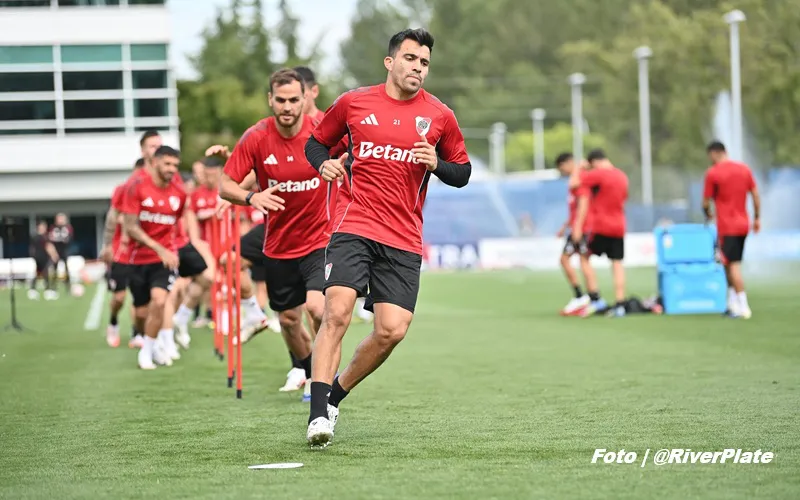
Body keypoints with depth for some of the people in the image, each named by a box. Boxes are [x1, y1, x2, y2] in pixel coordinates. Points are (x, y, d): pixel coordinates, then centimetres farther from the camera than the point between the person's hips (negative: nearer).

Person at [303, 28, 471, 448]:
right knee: (337, 313, -19)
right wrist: (325, 163, -4)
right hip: (354, 227, -2)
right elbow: (316, 142, 19)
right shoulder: (353, 103, 6)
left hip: (404, 241, 2)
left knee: (392, 331, -7)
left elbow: (462, 172, 15)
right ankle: (318, 414, -17)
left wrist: (437, 164, -7)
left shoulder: (439, 117, 7)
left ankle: (334, 395, 16)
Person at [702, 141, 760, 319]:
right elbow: (756, 195, 7)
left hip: (726, 227, -6)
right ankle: (732, 302, 13)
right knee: (731, 264, 16)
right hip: (743, 224, 6)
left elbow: (706, 202, -5)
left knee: (733, 265, -5)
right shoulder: (744, 169, 7)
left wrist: (708, 214, 15)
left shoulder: (712, 173, -9)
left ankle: (743, 307, -9)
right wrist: (757, 218, 14)